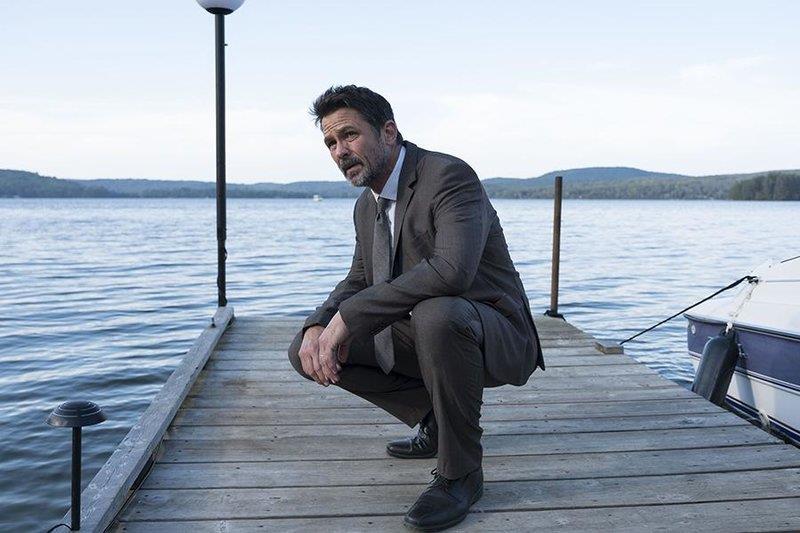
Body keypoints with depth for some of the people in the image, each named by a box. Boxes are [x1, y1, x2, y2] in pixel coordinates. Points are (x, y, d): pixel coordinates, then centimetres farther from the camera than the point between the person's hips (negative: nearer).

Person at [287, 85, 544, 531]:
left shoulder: (450, 176, -20)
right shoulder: (367, 206, 7)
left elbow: (453, 271, -37)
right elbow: (359, 281, 16)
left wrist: (349, 315, -32)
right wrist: (317, 327, -7)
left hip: (495, 336, -8)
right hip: (418, 338, 8)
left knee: (436, 314, -41)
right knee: (307, 349, 1)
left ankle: (461, 472, -17)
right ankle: (436, 420, 12)